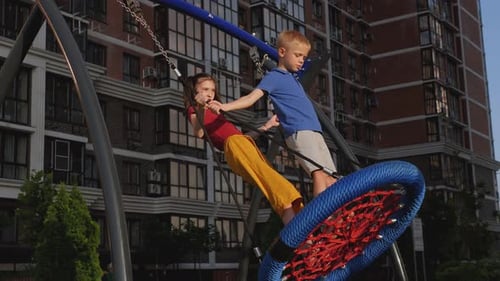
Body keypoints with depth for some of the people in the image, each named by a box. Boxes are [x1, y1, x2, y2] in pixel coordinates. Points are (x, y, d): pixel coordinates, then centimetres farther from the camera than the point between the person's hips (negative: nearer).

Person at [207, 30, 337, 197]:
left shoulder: (293, 78, 24)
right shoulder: (274, 77, 0)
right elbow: (251, 98, -12)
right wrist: (225, 107, -26)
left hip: (315, 131, 9)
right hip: (299, 132, -9)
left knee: (330, 178, 5)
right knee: (318, 172, -23)